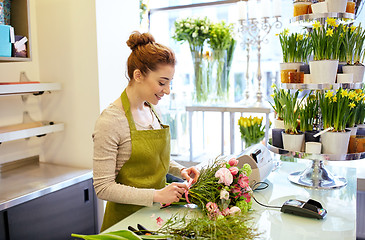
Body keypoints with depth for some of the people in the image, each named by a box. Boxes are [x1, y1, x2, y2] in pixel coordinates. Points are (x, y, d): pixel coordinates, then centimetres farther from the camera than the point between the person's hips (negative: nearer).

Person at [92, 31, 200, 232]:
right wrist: (156, 195, -27)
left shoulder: (151, 110, 1)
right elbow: (103, 187, -22)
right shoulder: (110, 121, -22)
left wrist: (179, 170, -2)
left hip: (156, 211, 7)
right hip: (128, 218, -7)